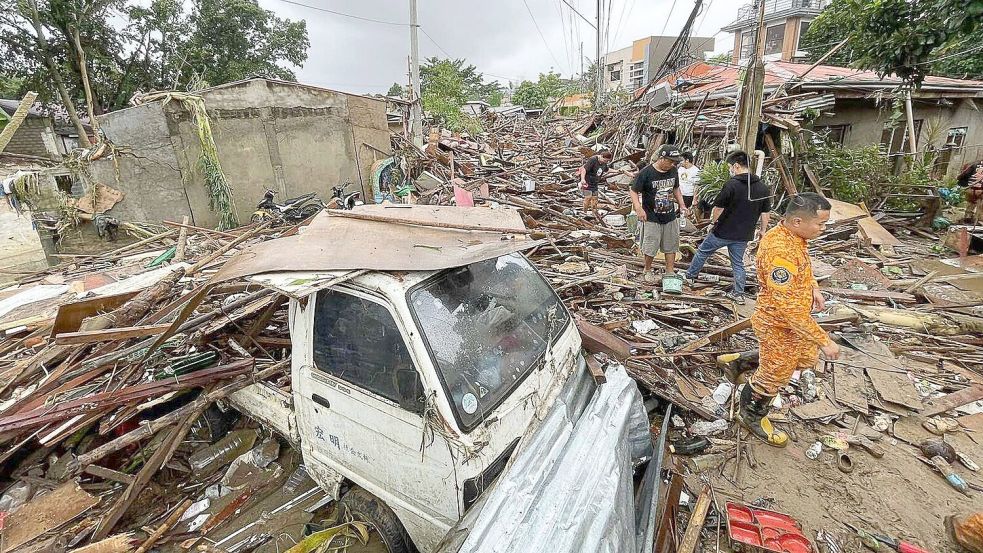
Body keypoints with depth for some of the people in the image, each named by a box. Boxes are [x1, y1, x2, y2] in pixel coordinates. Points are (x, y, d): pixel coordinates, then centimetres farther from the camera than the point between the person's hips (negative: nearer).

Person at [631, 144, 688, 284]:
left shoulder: (673, 171, 1)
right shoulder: (645, 173, -16)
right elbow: (634, 191, -12)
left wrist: (682, 206, 7)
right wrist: (638, 208, -26)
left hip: (670, 217, 5)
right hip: (651, 218, -5)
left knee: (671, 246, 12)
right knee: (650, 247, 2)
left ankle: (670, 272, 25)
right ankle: (647, 271, 26)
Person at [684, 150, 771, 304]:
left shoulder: (731, 184, -18)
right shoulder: (762, 187, 0)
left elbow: (718, 208, -15)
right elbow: (765, 213, 5)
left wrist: (713, 222, 2)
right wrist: (763, 230, 16)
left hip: (723, 231, -5)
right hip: (744, 235, 5)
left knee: (703, 251, 17)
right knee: (738, 263, 16)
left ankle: (690, 276, 31)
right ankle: (738, 293, 20)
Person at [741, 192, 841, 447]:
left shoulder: (792, 235, -5)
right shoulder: (779, 252, -36)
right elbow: (788, 308, -35)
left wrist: (813, 287, 3)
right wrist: (824, 340, -29)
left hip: (796, 320, 9)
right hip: (779, 325, -9)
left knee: (807, 359, 28)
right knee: (774, 375, 12)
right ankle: (752, 416, 36)